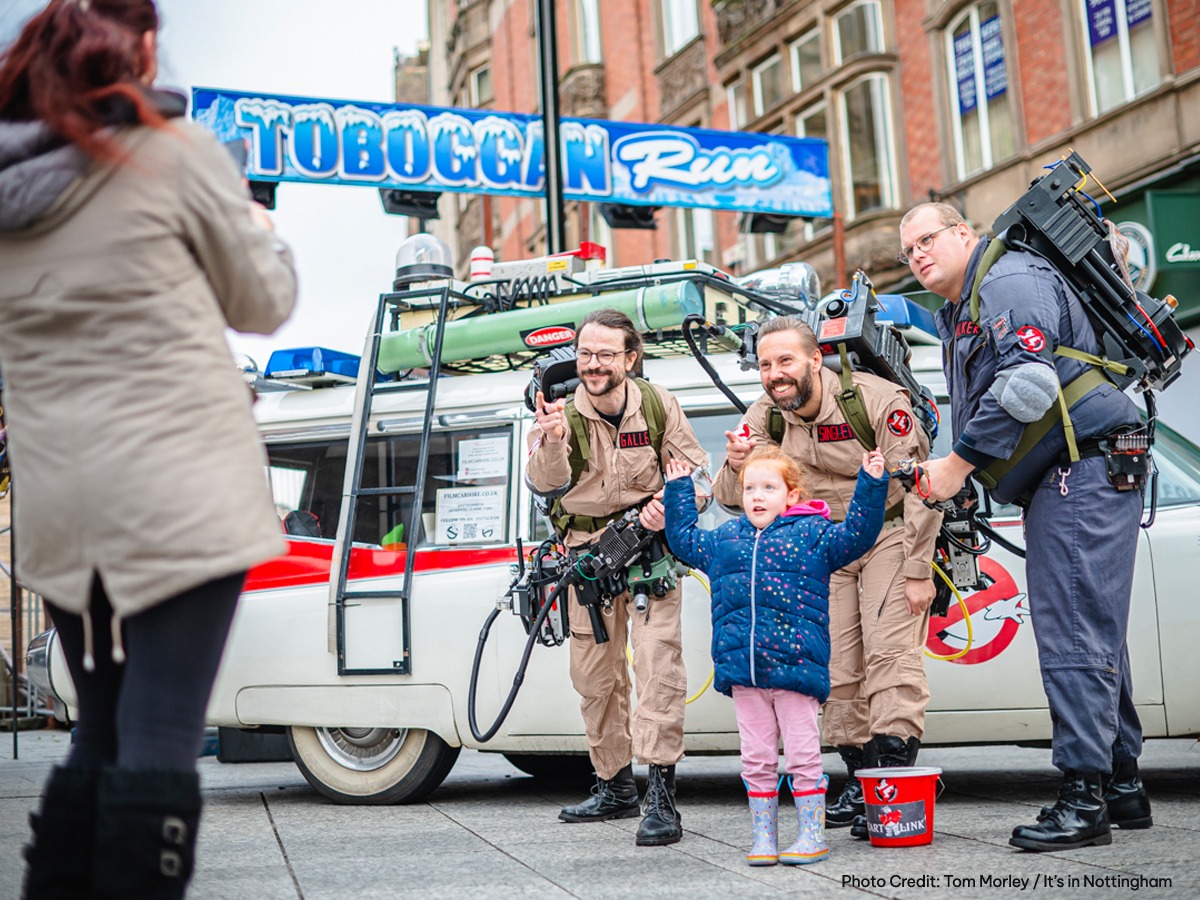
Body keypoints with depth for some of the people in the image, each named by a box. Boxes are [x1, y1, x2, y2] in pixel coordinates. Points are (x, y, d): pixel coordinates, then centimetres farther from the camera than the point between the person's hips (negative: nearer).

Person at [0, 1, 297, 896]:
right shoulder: (177, 151, -6)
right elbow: (264, 302, 3)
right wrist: (252, 221, 21)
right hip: (181, 497, -5)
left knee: (101, 738, 17)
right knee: (160, 745, -3)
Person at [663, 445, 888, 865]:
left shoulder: (813, 534, 2)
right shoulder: (724, 539, 14)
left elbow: (857, 535, -4)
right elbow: (684, 539, 29)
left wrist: (871, 485, -11)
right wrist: (678, 490, 29)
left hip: (795, 667, -4)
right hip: (741, 670, 4)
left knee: (803, 756, 2)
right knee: (756, 759, 9)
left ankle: (813, 836, 12)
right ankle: (763, 838, 17)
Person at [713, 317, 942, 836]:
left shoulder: (877, 400, -21)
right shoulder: (765, 418, -7)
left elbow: (916, 487, -18)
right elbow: (731, 500, -7)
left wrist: (918, 570, -20)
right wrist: (734, 467, -30)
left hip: (889, 534, -5)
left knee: (890, 652, -15)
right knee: (835, 663, 5)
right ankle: (859, 778, 17)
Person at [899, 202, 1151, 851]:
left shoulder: (1010, 280, -7)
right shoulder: (959, 315, 25)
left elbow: (1027, 384, -21)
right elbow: (976, 410, 27)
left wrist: (957, 463, -18)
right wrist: (952, 480, 12)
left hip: (1083, 467, -11)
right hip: (1060, 482, 11)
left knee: (1074, 637, -14)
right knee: (1092, 634, 11)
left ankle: (1084, 796, -14)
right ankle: (1121, 786, 17)